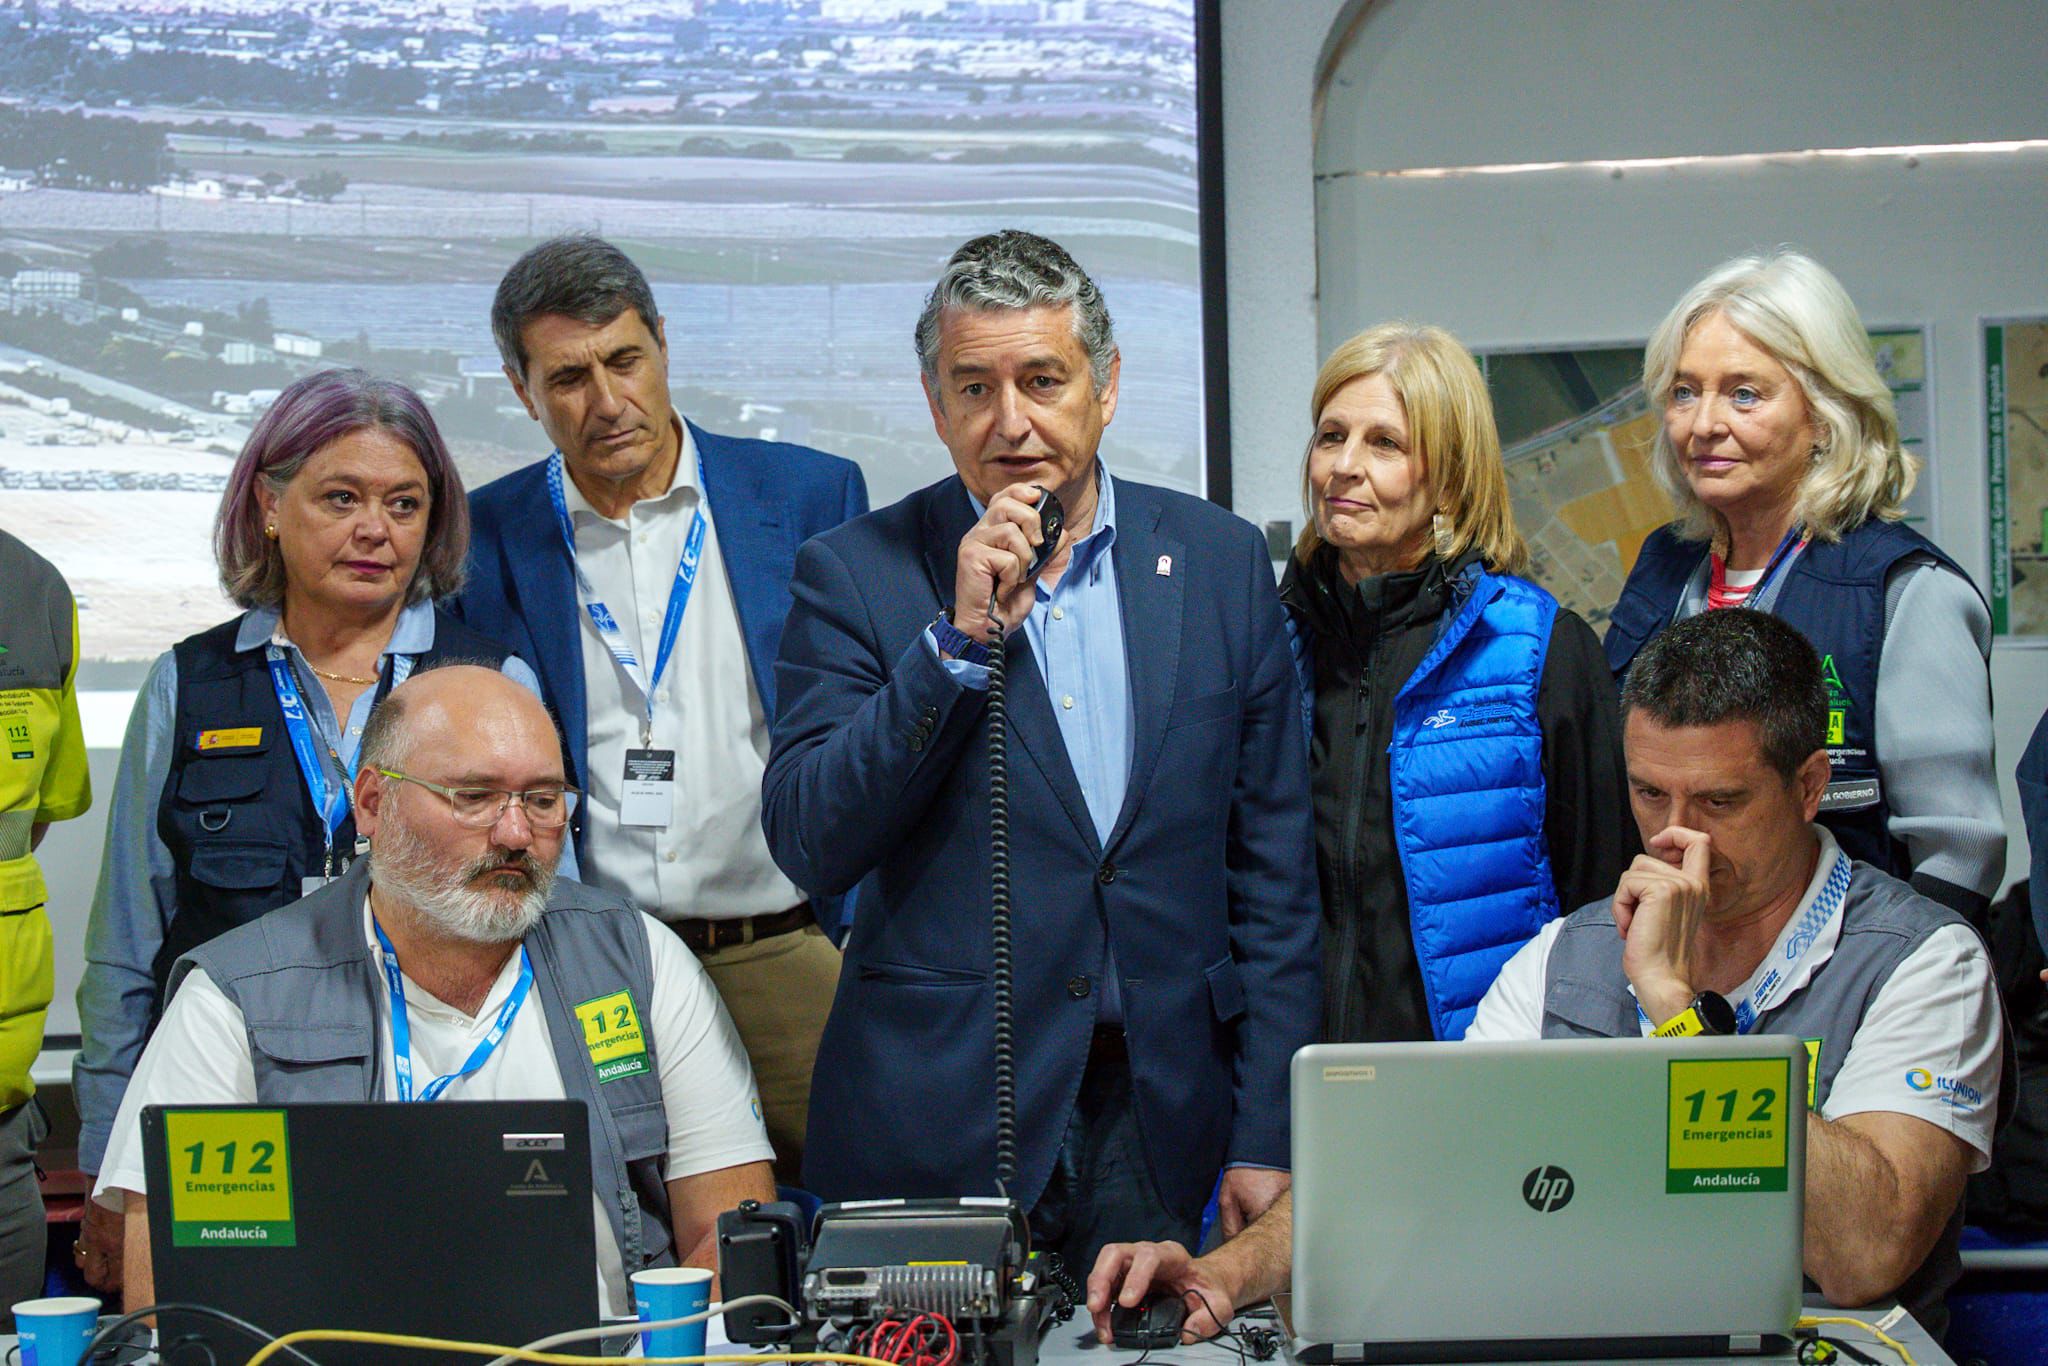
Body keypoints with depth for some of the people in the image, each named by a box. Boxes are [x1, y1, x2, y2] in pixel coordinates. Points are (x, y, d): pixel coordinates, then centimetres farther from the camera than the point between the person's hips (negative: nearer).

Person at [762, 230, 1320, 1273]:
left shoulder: (1219, 561, 5)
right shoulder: (854, 573, 0)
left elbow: (1273, 870, 6)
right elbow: (808, 846, -9)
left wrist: (1267, 1137, 2)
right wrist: (962, 636, -17)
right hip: (938, 1133, -2)